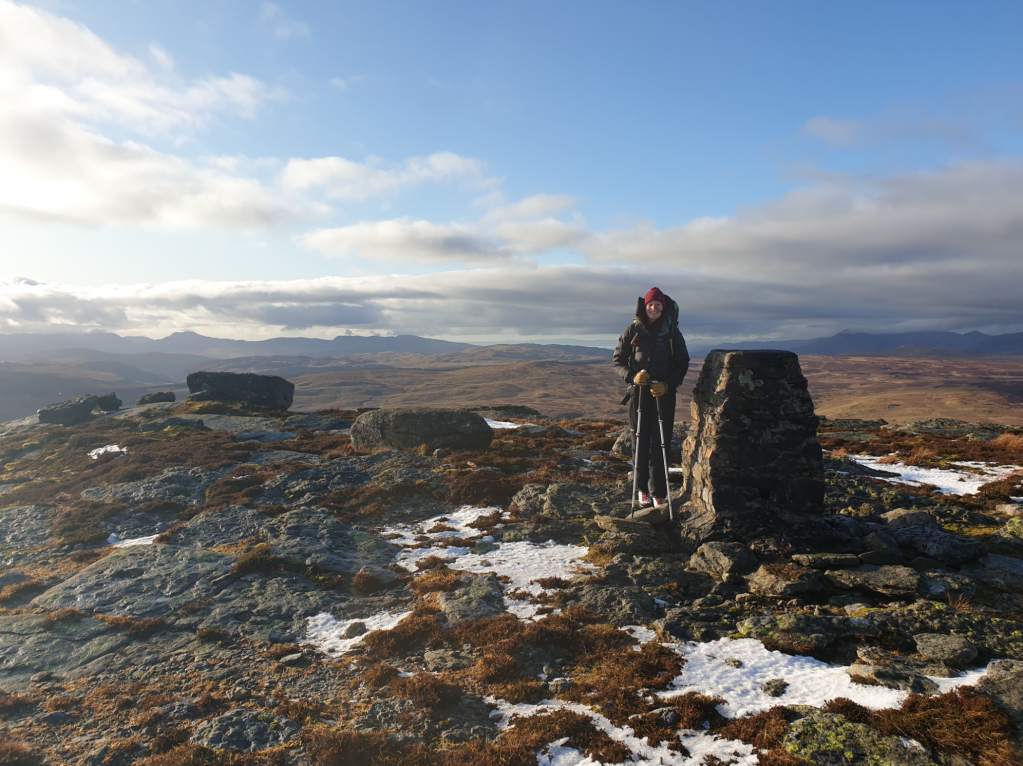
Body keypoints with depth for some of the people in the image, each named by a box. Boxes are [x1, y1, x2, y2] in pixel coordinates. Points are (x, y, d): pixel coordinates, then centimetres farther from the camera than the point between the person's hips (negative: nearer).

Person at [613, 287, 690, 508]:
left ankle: (658, 493, 7)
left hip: (664, 394, 0)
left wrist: (667, 384, -10)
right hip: (639, 393, 0)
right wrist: (632, 376, -13)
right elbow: (618, 361, 6)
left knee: (660, 444, -2)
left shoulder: (672, 333, 4)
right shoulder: (632, 332, 3)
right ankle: (642, 489, 18)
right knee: (640, 442, 1)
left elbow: (682, 363, 6)